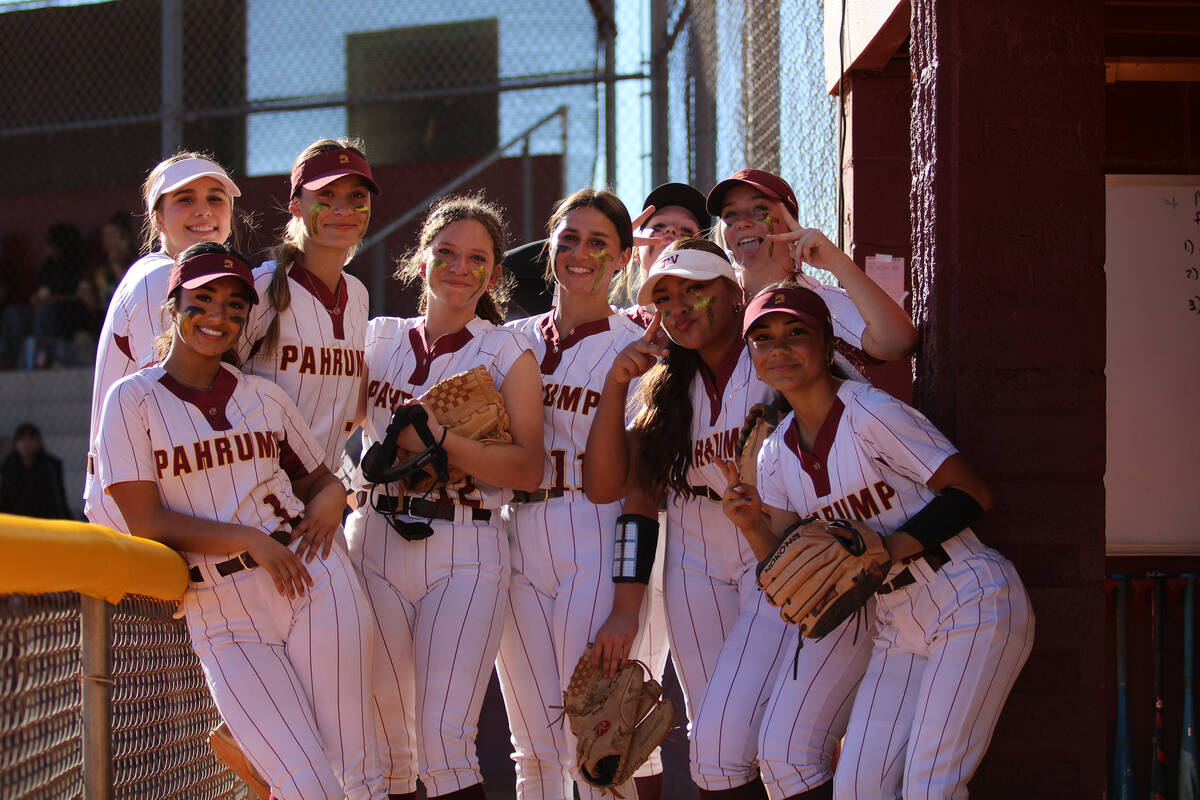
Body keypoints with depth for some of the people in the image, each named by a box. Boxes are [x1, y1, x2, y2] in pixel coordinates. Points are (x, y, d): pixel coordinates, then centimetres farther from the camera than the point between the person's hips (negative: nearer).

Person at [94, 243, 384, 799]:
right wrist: (248, 539, -14)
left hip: (315, 582, 3)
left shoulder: (264, 397, 13)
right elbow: (145, 522, -4)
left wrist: (330, 499, -1)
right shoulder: (133, 399, 3)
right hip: (221, 614, -3)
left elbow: (320, 478, 23)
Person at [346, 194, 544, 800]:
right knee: (386, 744, 8)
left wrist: (438, 439, -17)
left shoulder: (509, 354, 2)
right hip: (374, 545, 4)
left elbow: (528, 469, -8)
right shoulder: (381, 340, 12)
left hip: (465, 553, -3)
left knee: (444, 738, -15)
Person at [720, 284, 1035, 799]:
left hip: (973, 608, -7)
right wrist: (752, 525, -13)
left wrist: (887, 549, -24)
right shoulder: (776, 456, 6)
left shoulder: (871, 415, -15)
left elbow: (972, 494, -16)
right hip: (897, 630, 7)